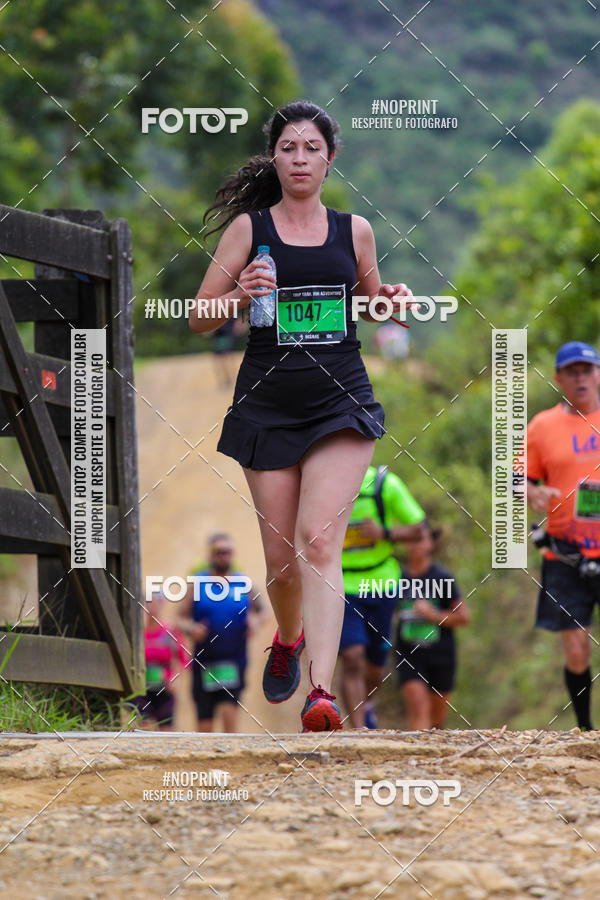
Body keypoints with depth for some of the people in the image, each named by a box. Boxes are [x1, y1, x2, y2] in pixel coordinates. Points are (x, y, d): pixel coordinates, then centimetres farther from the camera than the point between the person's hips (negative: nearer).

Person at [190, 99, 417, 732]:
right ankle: (288, 639, 39)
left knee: (319, 540, -17)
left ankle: (321, 693, -26)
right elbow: (198, 319, 4)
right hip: (268, 403, 1)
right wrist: (240, 296, -15)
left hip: (341, 400, 0)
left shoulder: (353, 230, 8)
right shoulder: (249, 227, 3)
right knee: (281, 555, 5)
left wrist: (391, 301, 3)